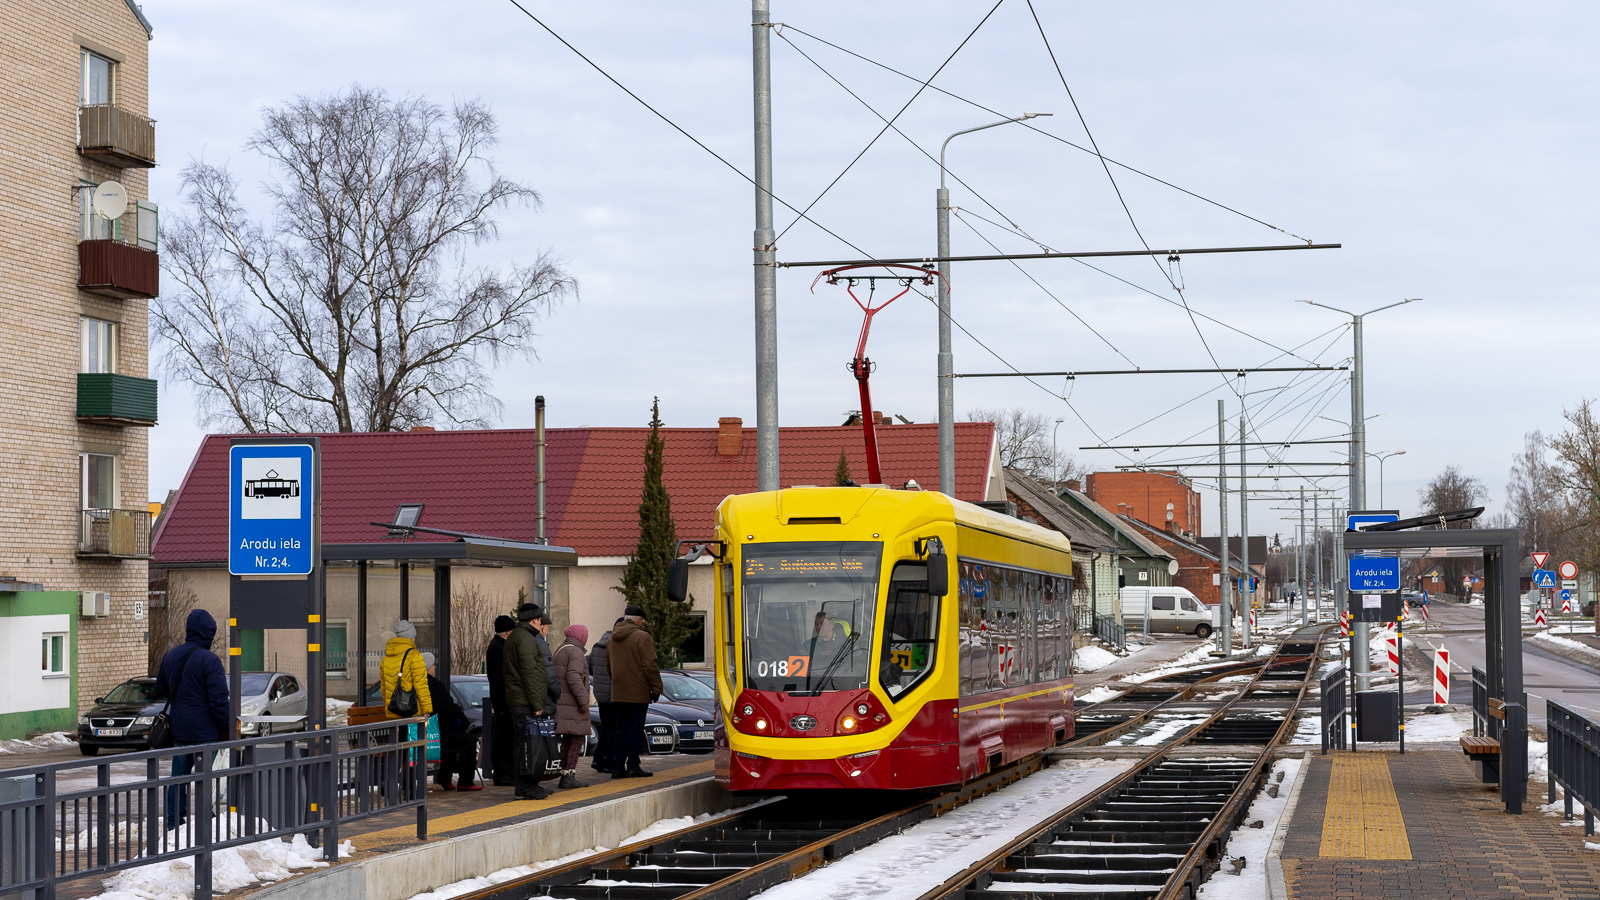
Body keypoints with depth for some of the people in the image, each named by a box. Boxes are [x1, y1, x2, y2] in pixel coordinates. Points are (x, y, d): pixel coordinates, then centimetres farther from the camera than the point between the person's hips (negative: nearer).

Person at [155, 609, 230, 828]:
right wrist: (227, 728, -11)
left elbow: (161, 690, 21)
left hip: (178, 728, 6)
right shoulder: (209, 660, -16)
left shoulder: (170, 656, 7)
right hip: (204, 730, -6)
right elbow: (219, 699, -19)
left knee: (178, 775, 13)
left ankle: (173, 822, 17)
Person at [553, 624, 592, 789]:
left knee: (567, 740, 10)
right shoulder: (575, 652, -12)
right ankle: (569, 776, -15)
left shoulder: (560, 651, 17)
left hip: (562, 703, 9)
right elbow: (574, 678, -22)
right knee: (577, 740, -9)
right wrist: (583, 700, -22)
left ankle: (564, 776, 9)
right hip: (573, 703, -9)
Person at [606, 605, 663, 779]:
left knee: (620, 729, 10)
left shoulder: (613, 638, 14)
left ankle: (617, 767, 6)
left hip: (618, 693, 7)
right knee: (635, 729, -3)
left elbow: (608, 666, 22)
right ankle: (633, 766, -3)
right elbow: (650, 666, -15)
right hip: (638, 693, -7)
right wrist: (656, 688, -8)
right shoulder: (642, 637, -11)